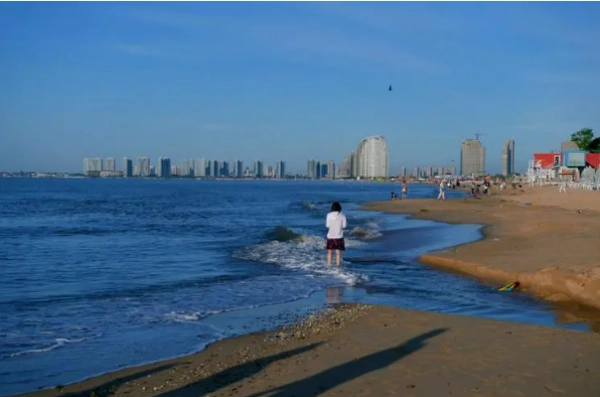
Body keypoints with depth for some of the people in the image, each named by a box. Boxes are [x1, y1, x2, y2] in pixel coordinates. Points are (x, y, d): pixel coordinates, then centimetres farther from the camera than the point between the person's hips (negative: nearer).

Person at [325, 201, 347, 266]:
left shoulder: (329, 215, -6)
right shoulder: (342, 216, -8)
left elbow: (327, 225, -2)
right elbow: (344, 226, -5)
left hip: (330, 236, 1)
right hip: (339, 236, -1)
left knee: (330, 252, 13)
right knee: (338, 253, 5)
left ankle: (329, 265, 13)